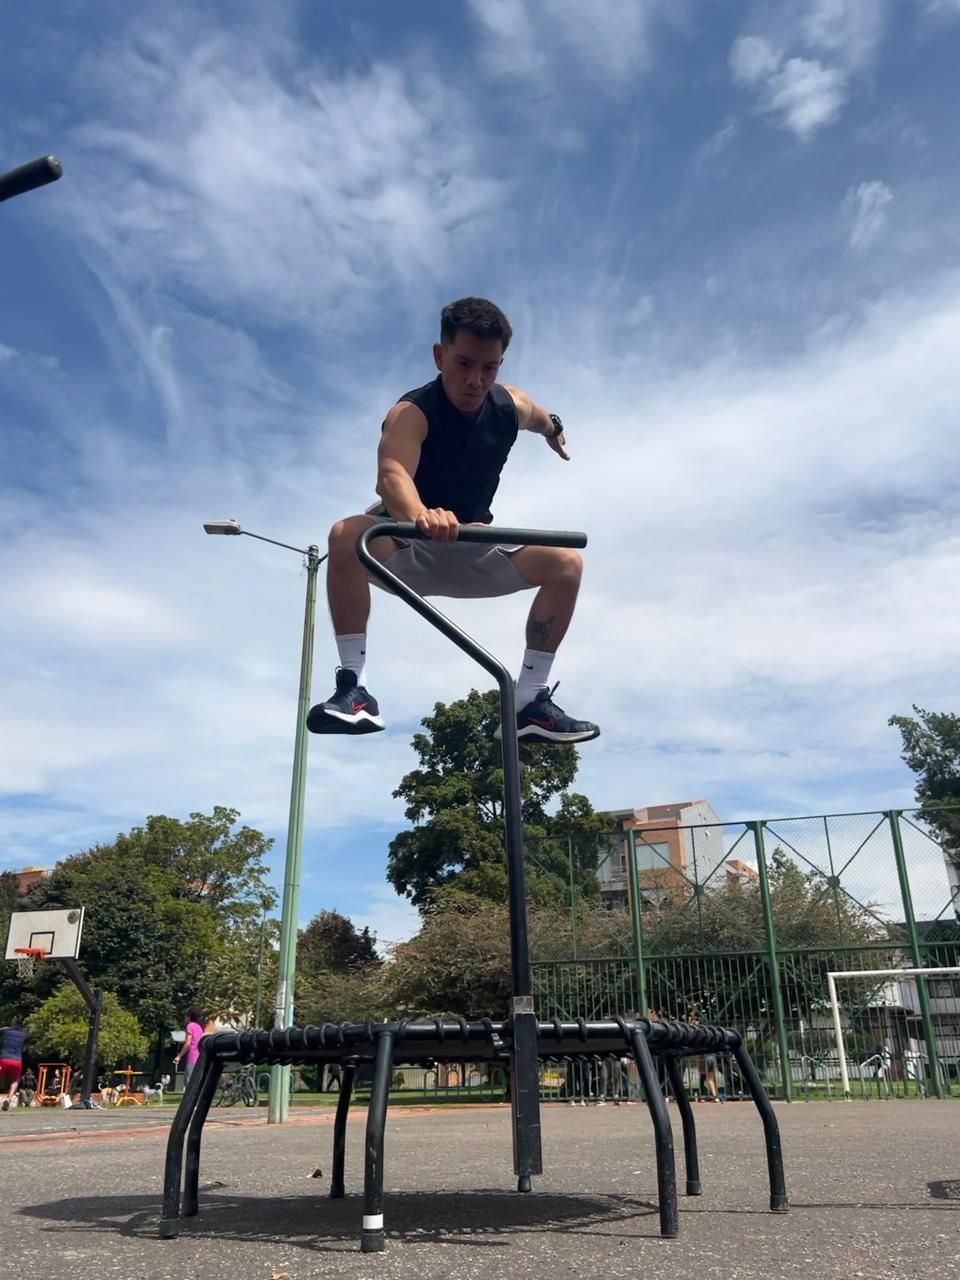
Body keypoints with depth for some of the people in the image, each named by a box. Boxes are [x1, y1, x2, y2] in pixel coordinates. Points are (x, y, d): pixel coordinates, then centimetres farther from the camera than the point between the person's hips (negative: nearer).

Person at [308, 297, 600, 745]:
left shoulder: (511, 405, -8)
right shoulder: (411, 412, -25)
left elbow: (539, 418, 19)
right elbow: (391, 476, -47)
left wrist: (554, 431, 43)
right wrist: (420, 516, -69)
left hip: (471, 553, 5)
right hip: (407, 549, -4)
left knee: (565, 561, -16)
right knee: (347, 536, -36)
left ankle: (531, 703, -13)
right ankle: (352, 687, -31)